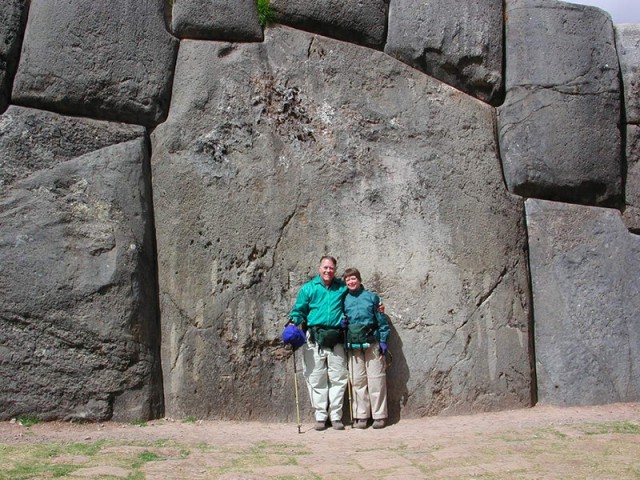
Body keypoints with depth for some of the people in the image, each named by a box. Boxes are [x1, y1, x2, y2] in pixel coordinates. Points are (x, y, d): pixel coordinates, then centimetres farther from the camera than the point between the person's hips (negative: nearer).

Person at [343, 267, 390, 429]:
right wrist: (342, 323, 1)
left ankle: (379, 415, 4)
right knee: (358, 381, 4)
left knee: (376, 380, -2)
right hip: (353, 345, 3)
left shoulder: (371, 297, 6)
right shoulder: (345, 299, 12)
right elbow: (341, 319, 24)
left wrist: (383, 341, -1)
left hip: (372, 343, -2)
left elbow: (382, 320, 5)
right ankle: (361, 416, 11)